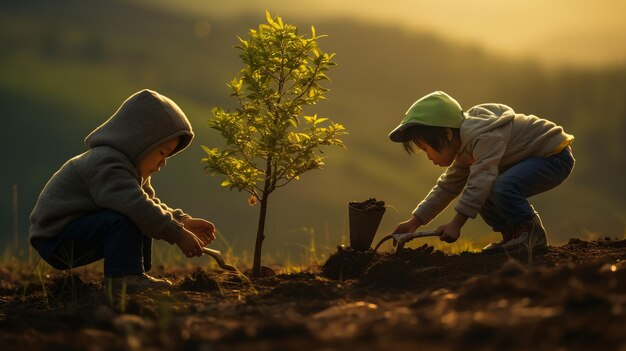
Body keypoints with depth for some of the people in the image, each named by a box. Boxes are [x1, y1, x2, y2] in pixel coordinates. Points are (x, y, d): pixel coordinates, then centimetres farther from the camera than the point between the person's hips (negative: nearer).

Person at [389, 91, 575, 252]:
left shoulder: (482, 137, -28)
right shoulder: (464, 152, 6)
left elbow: (481, 179, -37)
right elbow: (447, 187, 13)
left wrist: (456, 223, -39)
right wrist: (415, 221, 6)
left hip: (555, 156, -10)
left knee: (502, 187, -32)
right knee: (479, 195, 0)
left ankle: (532, 233, -13)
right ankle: (513, 235, 8)